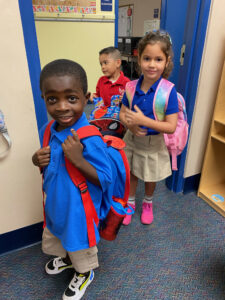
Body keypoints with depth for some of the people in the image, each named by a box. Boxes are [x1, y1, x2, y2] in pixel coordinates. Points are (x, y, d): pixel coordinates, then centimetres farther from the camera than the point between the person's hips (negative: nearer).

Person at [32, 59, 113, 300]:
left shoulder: (90, 140, -32)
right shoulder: (47, 131, -10)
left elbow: (105, 180, -26)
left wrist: (78, 160, -39)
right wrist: (37, 160, -16)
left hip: (79, 209, -7)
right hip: (56, 203, 7)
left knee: (80, 245, 22)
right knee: (57, 236, 33)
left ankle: (84, 273, 55)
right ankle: (67, 258, 66)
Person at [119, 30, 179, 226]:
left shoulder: (168, 91, -22)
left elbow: (171, 127, -23)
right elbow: (122, 113, -1)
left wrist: (143, 120, -32)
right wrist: (130, 124, -23)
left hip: (154, 144, -2)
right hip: (132, 140, 3)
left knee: (151, 178, 20)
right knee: (131, 174, 21)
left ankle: (148, 203, 50)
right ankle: (130, 203, 47)